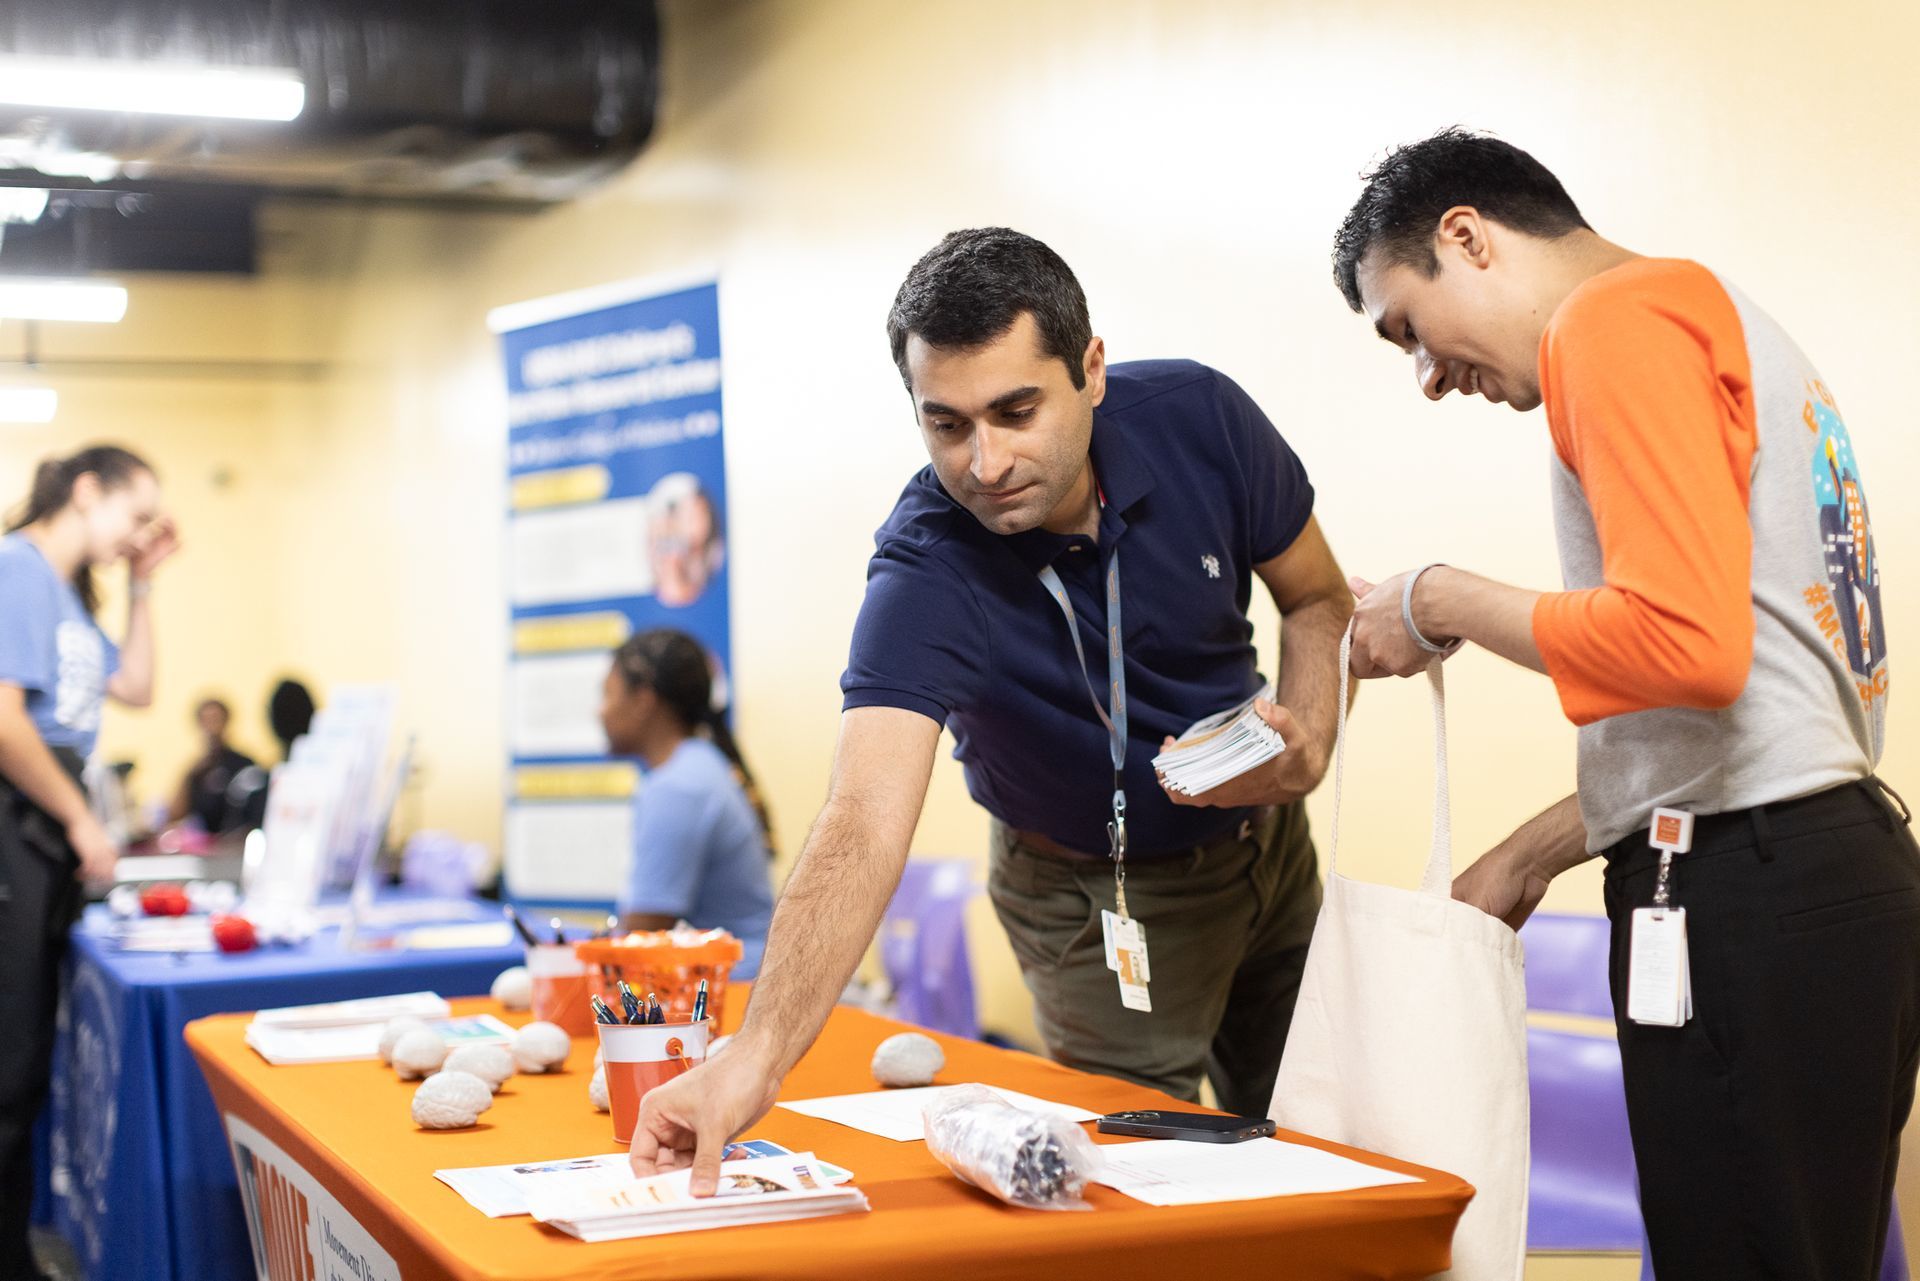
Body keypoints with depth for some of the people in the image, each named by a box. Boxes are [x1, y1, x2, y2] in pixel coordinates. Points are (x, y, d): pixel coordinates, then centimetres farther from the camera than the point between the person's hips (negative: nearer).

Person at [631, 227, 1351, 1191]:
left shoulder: (1199, 418, -23)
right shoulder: (924, 578, -35)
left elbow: (1319, 603, -5)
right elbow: (866, 823, -47)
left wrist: (1307, 747, -25)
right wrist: (757, 1056, -61)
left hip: (1269, 843, 4)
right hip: (1098, 899, -4)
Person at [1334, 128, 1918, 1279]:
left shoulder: (1617, 314, -8)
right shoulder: (1718, 322, 22)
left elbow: (1686, 643, -21)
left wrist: (1444, 605, -6)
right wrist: (1531, 855, 24)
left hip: (1750, 893, -10)